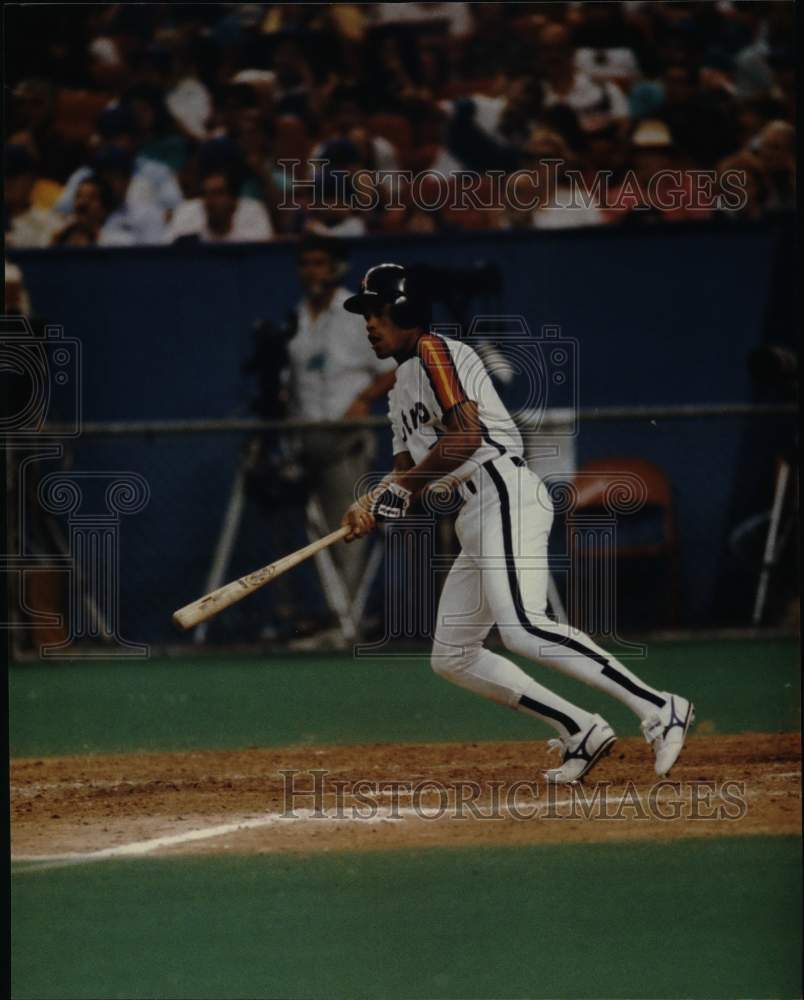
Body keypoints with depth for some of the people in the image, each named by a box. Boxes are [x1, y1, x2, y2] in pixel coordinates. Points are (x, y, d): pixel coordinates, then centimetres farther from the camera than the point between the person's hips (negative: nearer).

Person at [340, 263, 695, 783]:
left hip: (505, 494, -11)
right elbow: (407, 475, 23)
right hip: (477, 522, 11)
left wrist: (398, 488, -12)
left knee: (522, 627, -28)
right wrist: (371, 507, 1)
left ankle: (658, 708, -34)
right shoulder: (403, 388, 27)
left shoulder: (433, 353, -3)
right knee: (452, 657, 10)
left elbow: (465, 436, -17)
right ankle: (581, 731, 5)